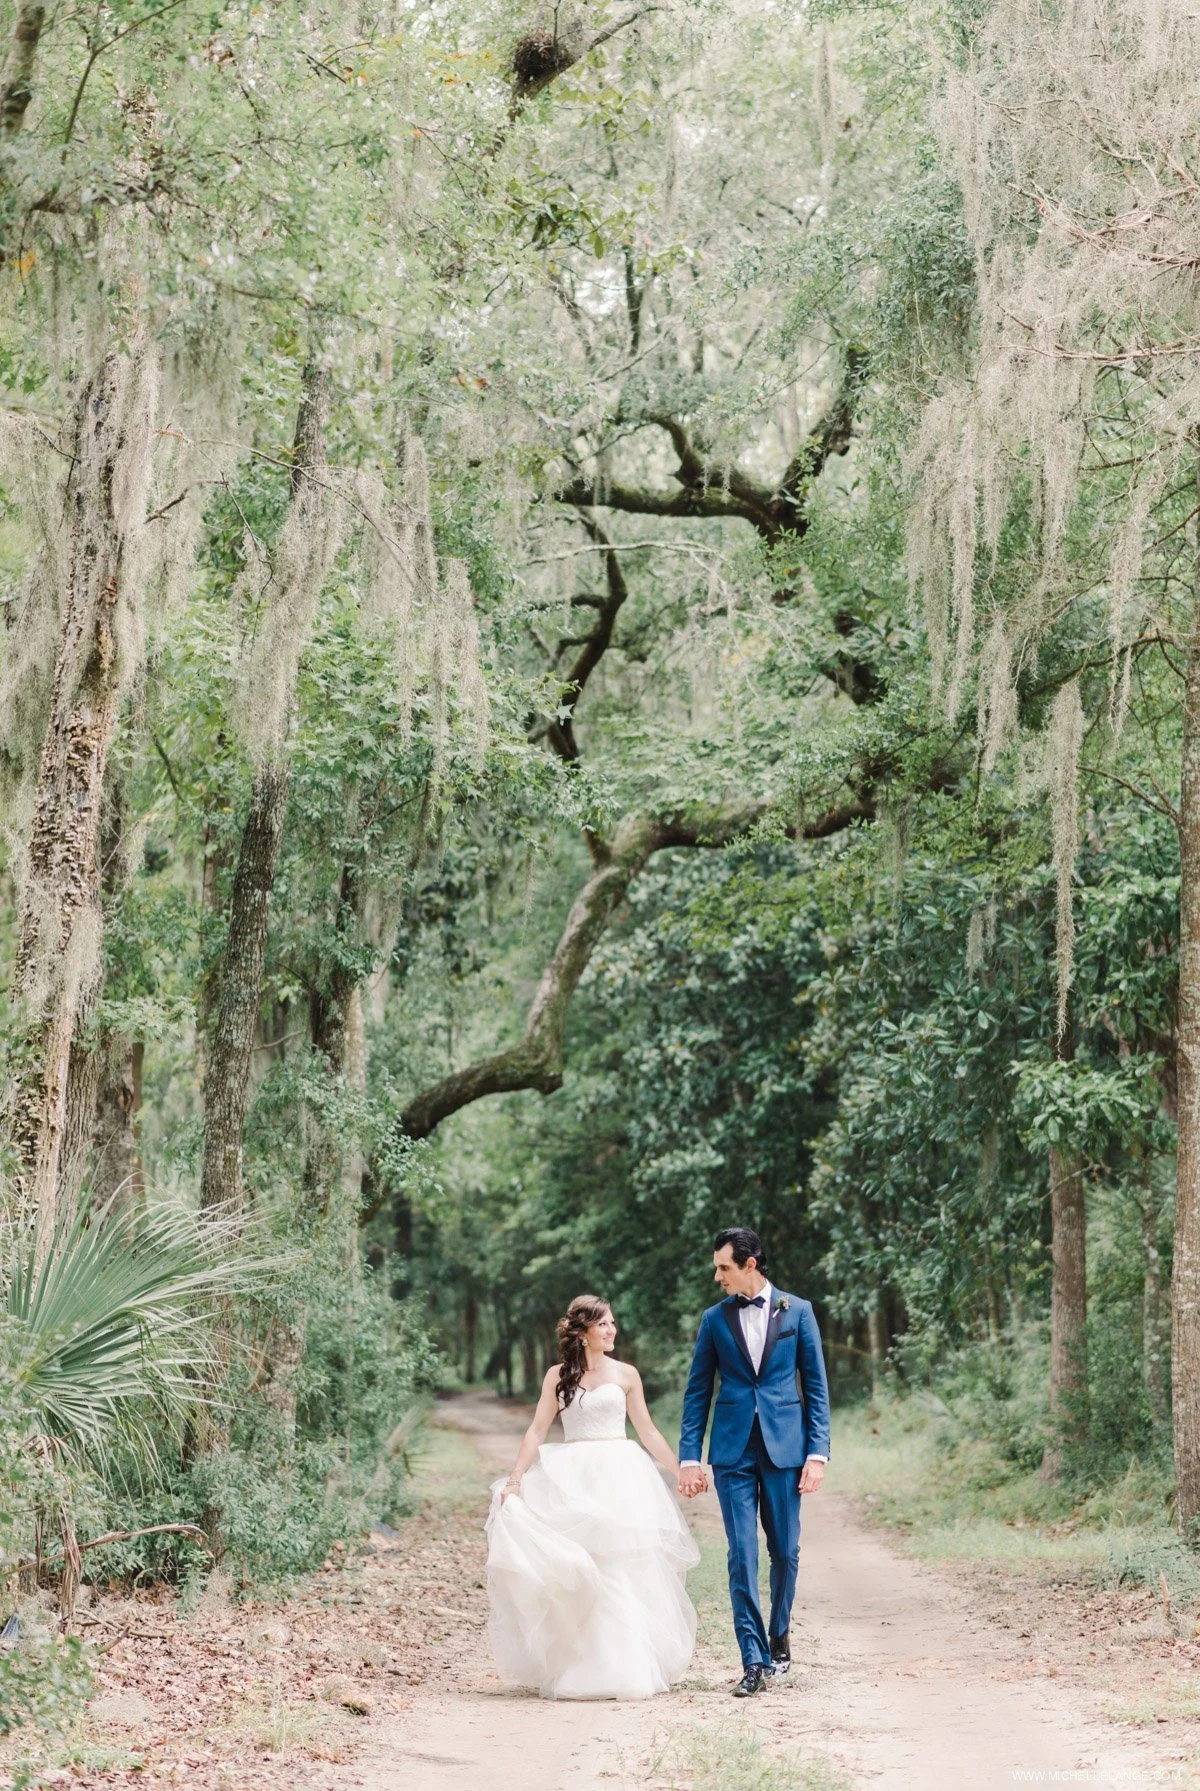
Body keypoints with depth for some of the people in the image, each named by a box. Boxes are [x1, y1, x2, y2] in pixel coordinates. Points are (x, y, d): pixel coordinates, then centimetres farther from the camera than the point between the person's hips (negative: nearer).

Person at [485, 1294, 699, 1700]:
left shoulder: (625, 1374, 5)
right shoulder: (559, 1376, 5)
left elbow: (647, 1432, 9)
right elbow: (537, 1430, 2)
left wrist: (680, 1472, 7)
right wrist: (516, 1477, -8)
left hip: (620, 1479, 0)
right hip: (573, 1480, 0)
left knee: (623, 1572, -3)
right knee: (577, 1576, -1)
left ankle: (627, 1668, 5)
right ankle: (578, 1670, 8)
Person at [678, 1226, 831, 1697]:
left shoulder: (797, 1311, 4)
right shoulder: (714, 1319, 7)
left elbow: (816, 1386, 4)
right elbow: (698, 1391, 8)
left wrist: (817, 1452, -4)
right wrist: (689, 1457, 1)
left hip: (784, 1446, 0)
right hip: (733, 1450, 0)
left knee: (785, 1550, 6)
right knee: (742, 1554, -5)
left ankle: (778, 1635, 29)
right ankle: (754, 1660, -1)